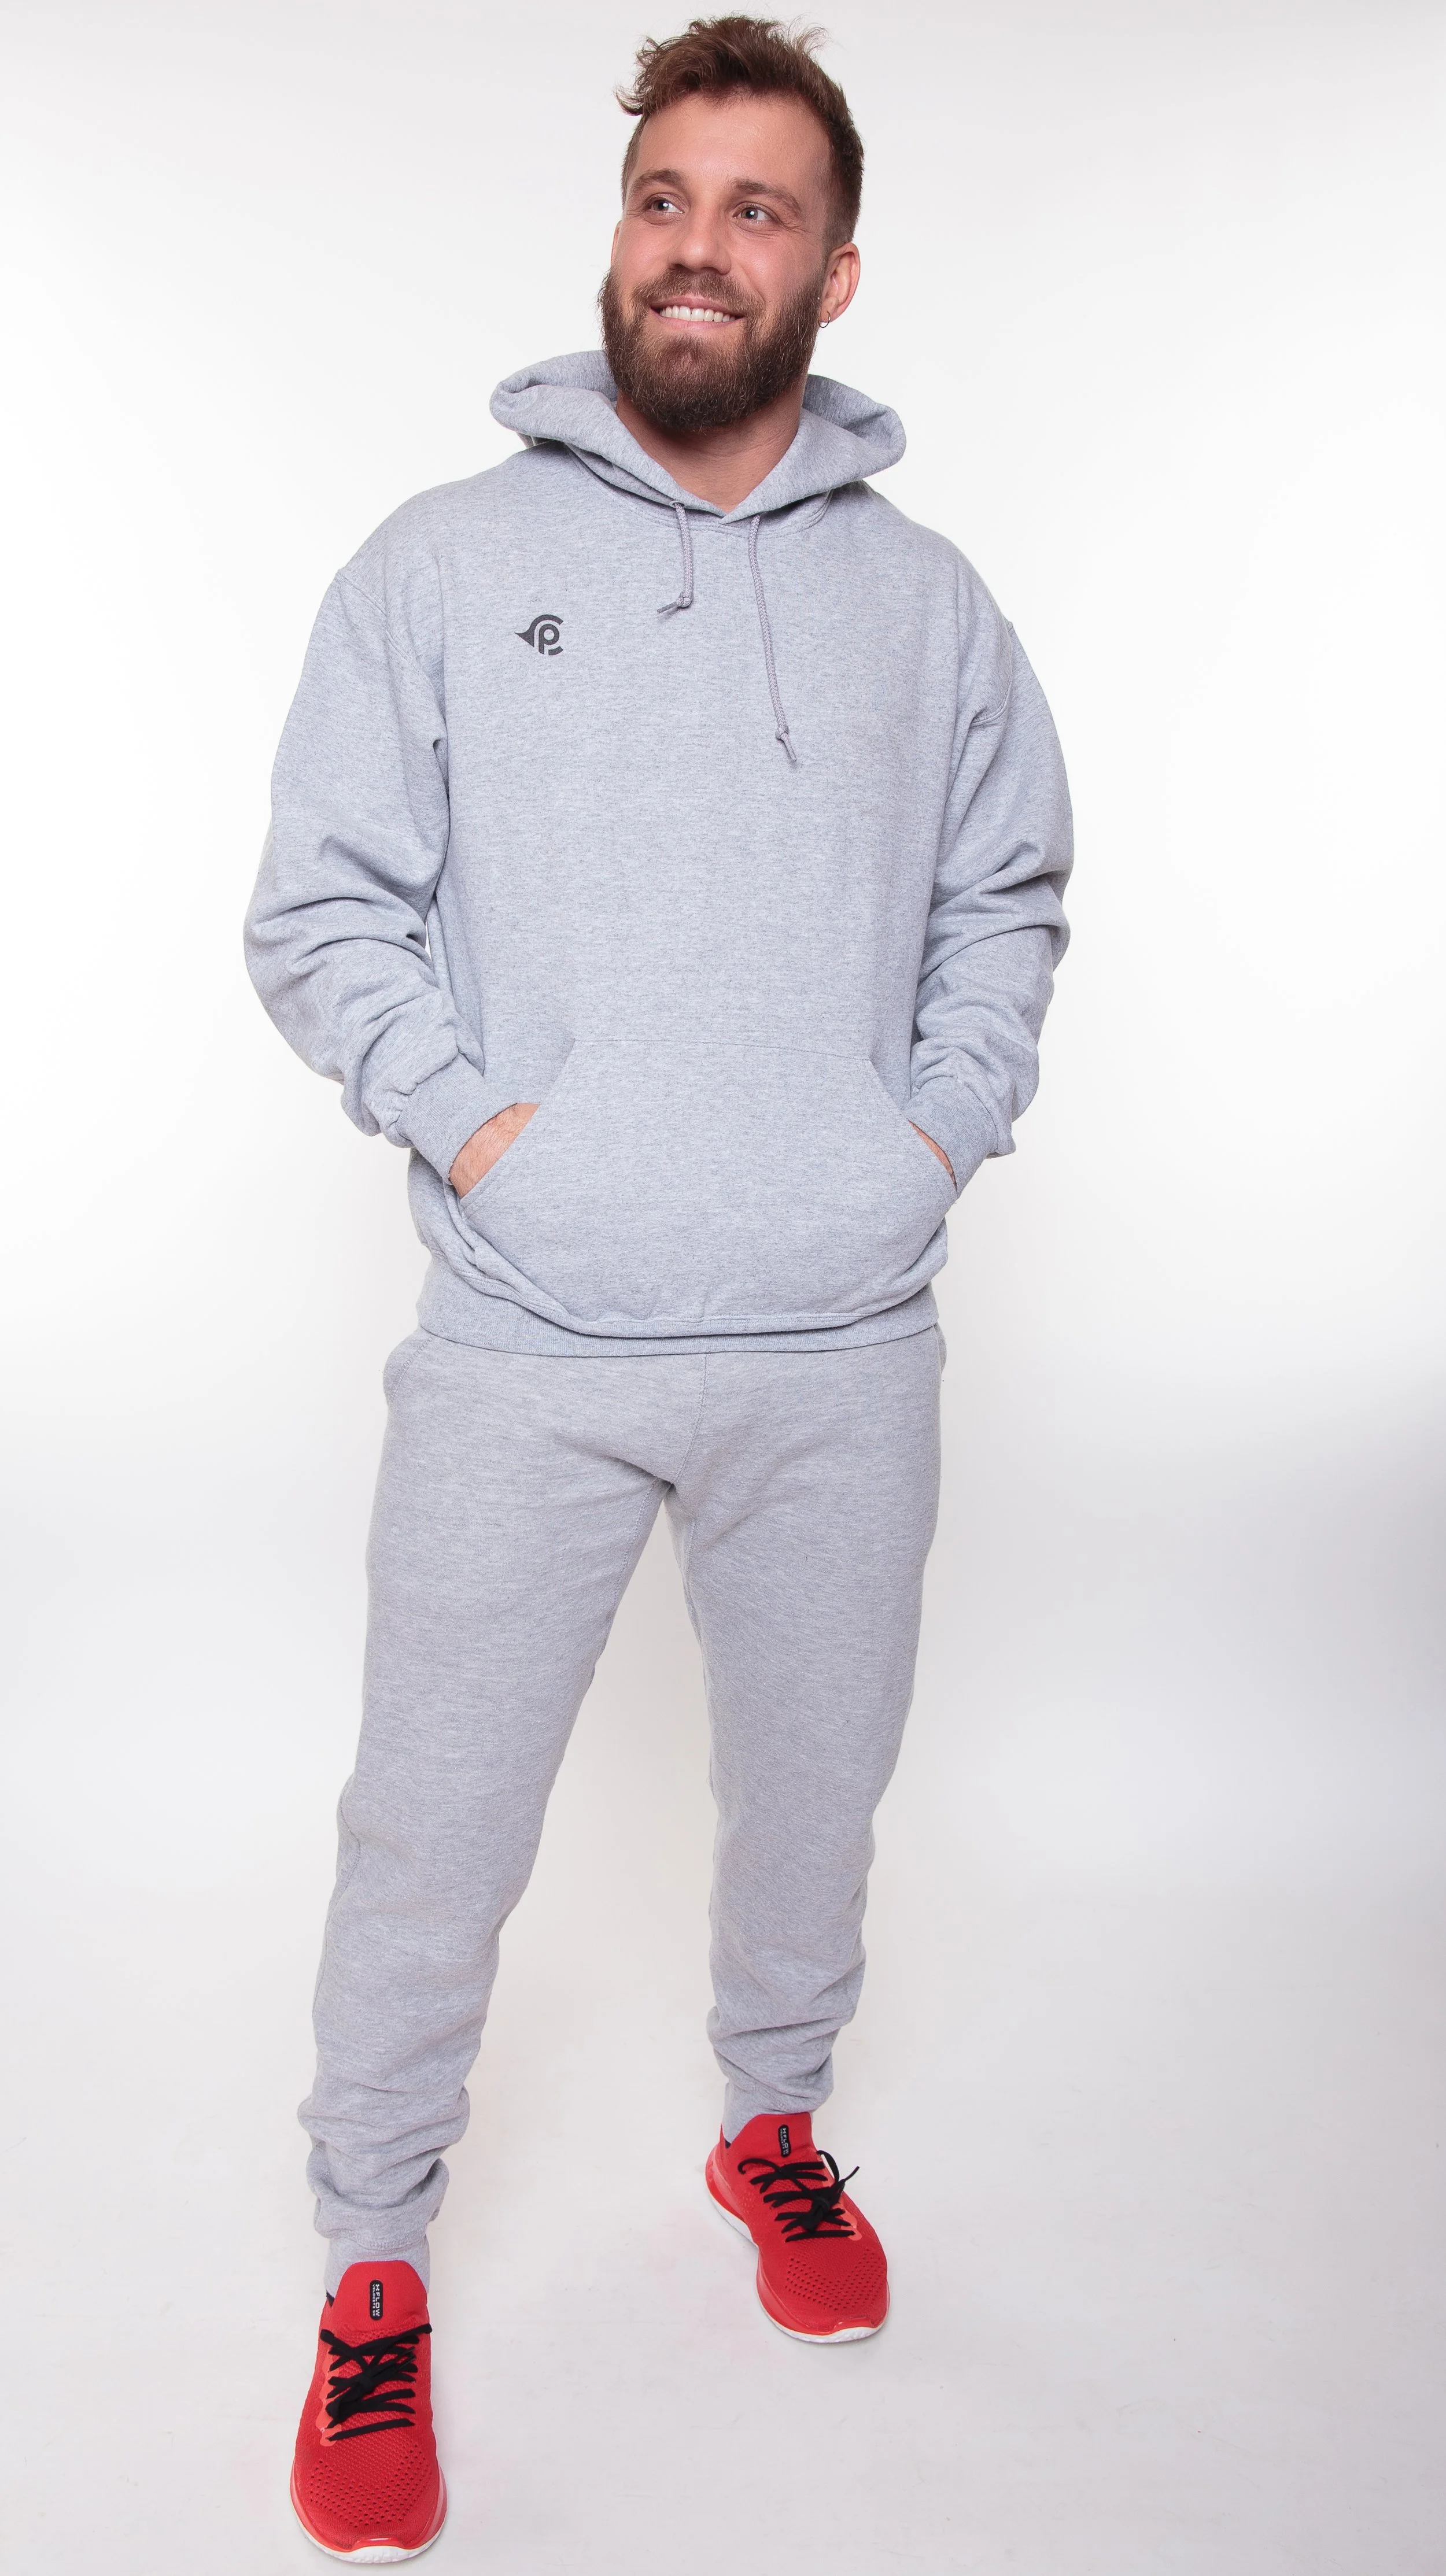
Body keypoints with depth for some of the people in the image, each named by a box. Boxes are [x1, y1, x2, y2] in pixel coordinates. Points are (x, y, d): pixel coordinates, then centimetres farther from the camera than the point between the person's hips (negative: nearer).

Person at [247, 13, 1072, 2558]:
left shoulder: (927, 599, 8)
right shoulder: (439, 564, 2)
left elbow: (1011, 896, 18)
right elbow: (317, 910, 2)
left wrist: (944, 1118, 5)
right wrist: (468, 1117, -10)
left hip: (844, 1345, 3)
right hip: (524, 1346, -2)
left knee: (816, 1783, 18)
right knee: (432, 1837, 5)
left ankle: (772, 2124, 47)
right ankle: (373, 2275, 29)